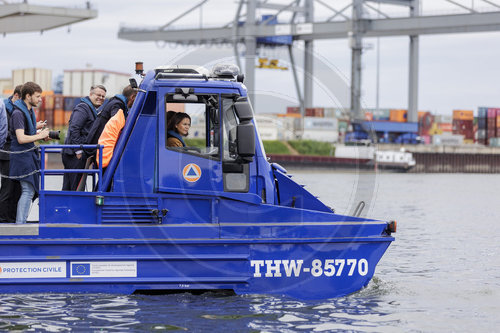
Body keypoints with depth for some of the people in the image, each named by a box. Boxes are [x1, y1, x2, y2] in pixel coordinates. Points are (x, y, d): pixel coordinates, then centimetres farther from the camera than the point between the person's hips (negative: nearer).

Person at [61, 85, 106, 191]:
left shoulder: (93, 110, 23)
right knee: (77, 189, -10)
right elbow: (74, 129, -18)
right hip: (75, 154, -10)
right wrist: (78, 151, -20)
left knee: (67, 189, 11)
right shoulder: (83, 108, -10)